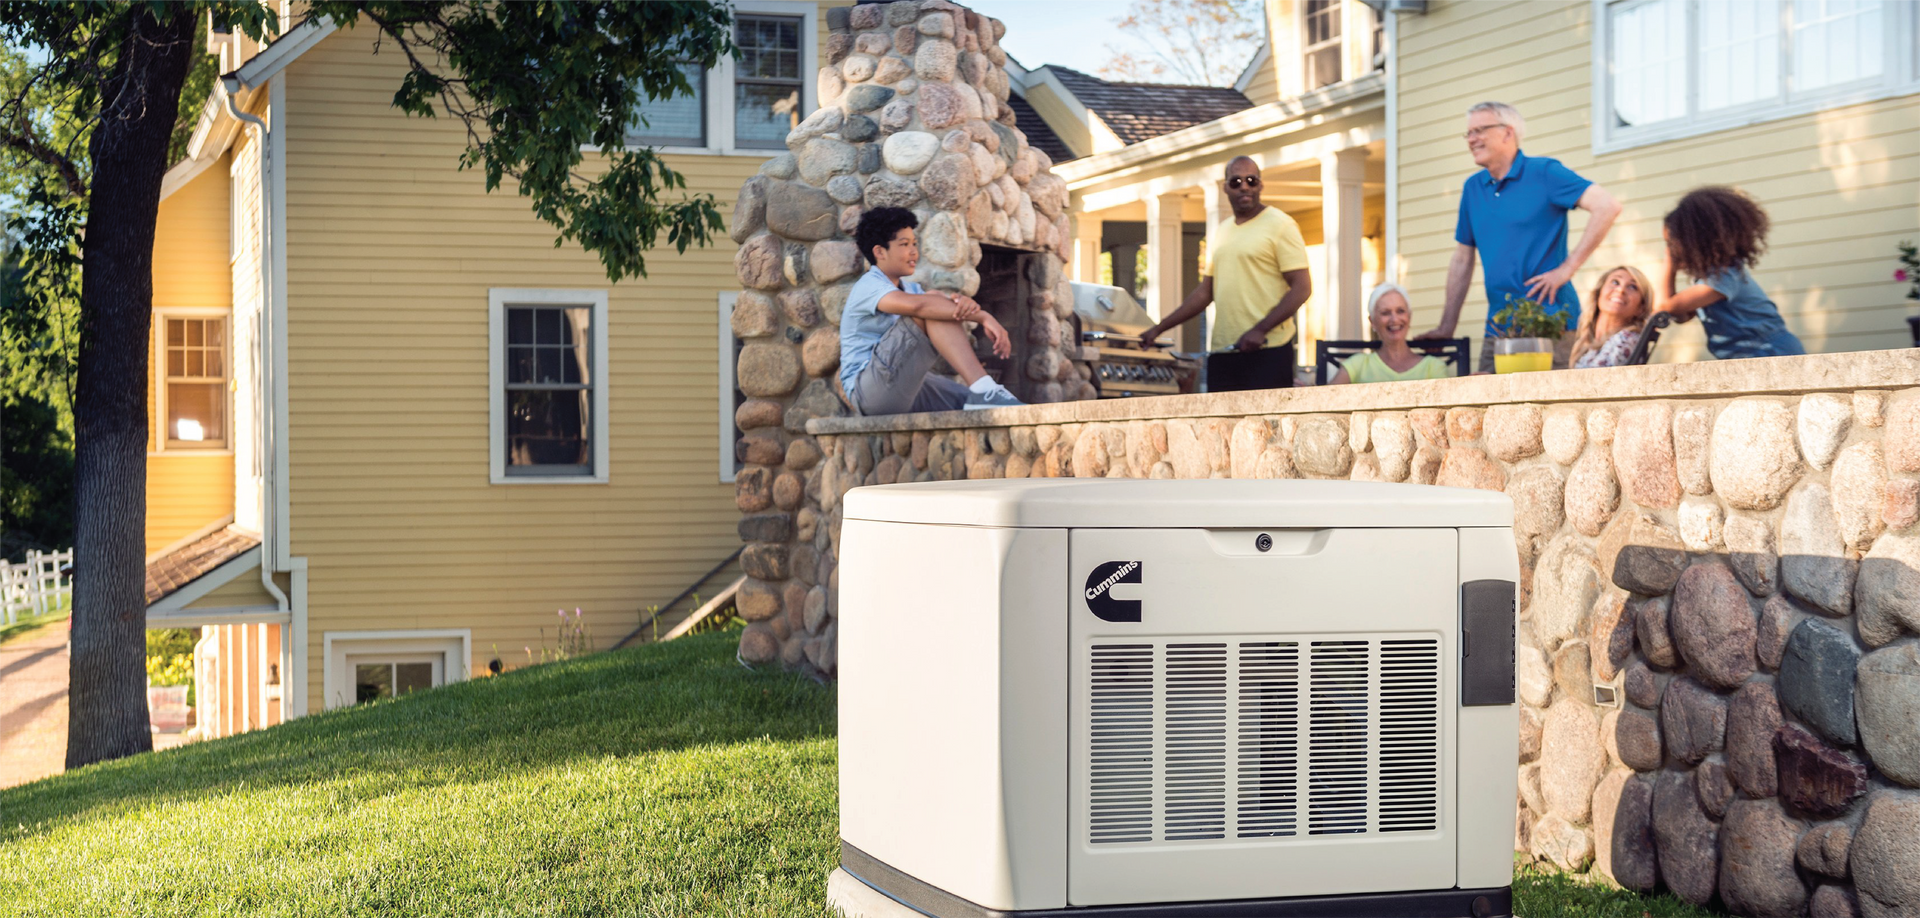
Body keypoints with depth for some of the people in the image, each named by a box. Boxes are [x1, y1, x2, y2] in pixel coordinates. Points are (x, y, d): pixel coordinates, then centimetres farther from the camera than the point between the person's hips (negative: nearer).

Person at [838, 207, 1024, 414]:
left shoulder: (909, 288, 20)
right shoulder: (868, 287, -11)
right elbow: (916, 305, -32)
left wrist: (963, 303, -26)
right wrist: (983, 316, -34)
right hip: (867, 388, -10)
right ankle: (983, 389, -37)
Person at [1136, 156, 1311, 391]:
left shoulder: (1280, 225, -2)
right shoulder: (1222, 232, 19)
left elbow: (1302, 288, -9)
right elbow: (1205, 292, 23)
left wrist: (1260, 330, -19)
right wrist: (1159, 328, 16)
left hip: (1267, 351, -6)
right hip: (1221, 350, 6)